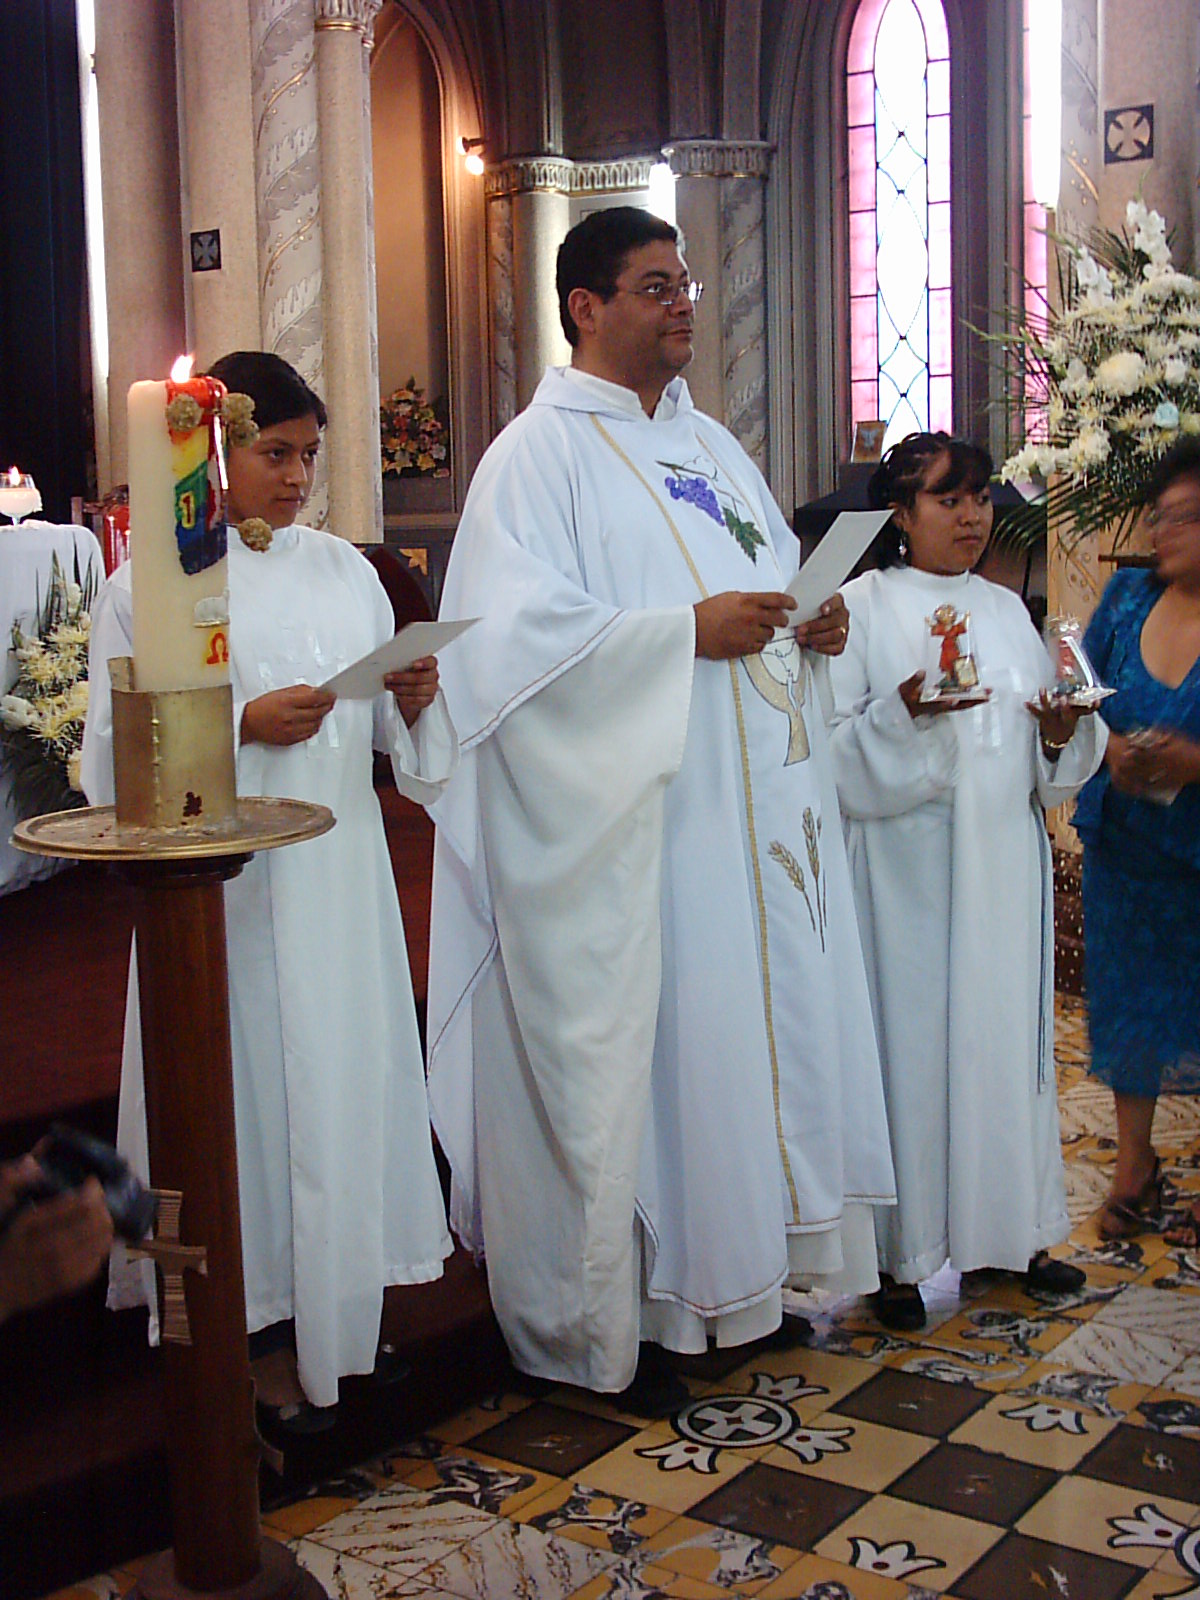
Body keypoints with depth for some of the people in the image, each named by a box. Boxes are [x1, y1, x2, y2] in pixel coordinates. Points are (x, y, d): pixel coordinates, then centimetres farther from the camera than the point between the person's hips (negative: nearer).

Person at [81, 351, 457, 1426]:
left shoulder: (343, 568, 11)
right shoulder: (147, 586, -3)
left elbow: (383, 729, 15)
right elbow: (116, 755, -8)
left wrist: (414, 702, -7)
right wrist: (243, 726, -19)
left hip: (340, 875, 5)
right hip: (224, 888, -4)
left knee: (345, 1085, 9)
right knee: (247, 1096, 3)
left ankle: (339, 1311, 25)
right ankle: (259, 1329, 17)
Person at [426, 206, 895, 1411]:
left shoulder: (710, 445, 18)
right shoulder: (539, 454, -6)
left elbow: (774, 579, 24)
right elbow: (519, 629, -18)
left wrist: (810, 626, 2)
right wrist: (685, 631, -22)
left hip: (747, 806, 8)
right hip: (622, 822, -8)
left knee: (750, 1020, 12)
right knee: (623, 1051, -1)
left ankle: (736, 1273, 27)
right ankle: (607, 1319, 13)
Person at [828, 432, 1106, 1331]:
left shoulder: (1007, 609, 14)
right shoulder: (861, 609, -2)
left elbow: (1042, 760, 16)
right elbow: (834, 749, -10)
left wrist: (1063, 733, -5)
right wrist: (906, 713, -25)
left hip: (1003, 866, 5)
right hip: (907, 869, -5)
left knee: (1006, 1032, 9)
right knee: (909, 1038, -3)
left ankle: (1008, 1230, 22)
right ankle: (902, 1253, 7)